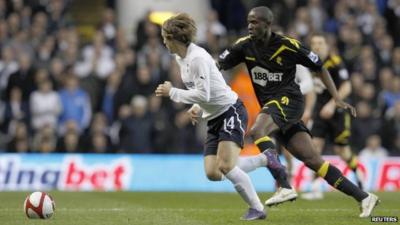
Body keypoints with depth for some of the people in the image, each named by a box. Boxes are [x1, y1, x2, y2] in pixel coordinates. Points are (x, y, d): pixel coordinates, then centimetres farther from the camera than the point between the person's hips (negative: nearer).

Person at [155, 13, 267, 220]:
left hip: (231, 111, -9)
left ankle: (257, 209, -12)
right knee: (212, 173, -3)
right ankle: (264, 159, 14)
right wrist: (197, 108, 5)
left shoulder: (197, 58, -20)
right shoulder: (180, 58, 10)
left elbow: (203, 94, -23)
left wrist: (172, 92, -15)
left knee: (225, 166, -23)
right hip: (214, 118, 9)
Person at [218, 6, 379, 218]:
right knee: (312, 160, -1)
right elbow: (217, 65, 7)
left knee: (256, 131, -31)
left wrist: (337, 98, -5)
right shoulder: (244, 46, 5)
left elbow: (319, 68, 1)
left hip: (289, 99, -5)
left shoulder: (288, 45, -8)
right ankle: (364, 197, 2)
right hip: (271, 105, 5)